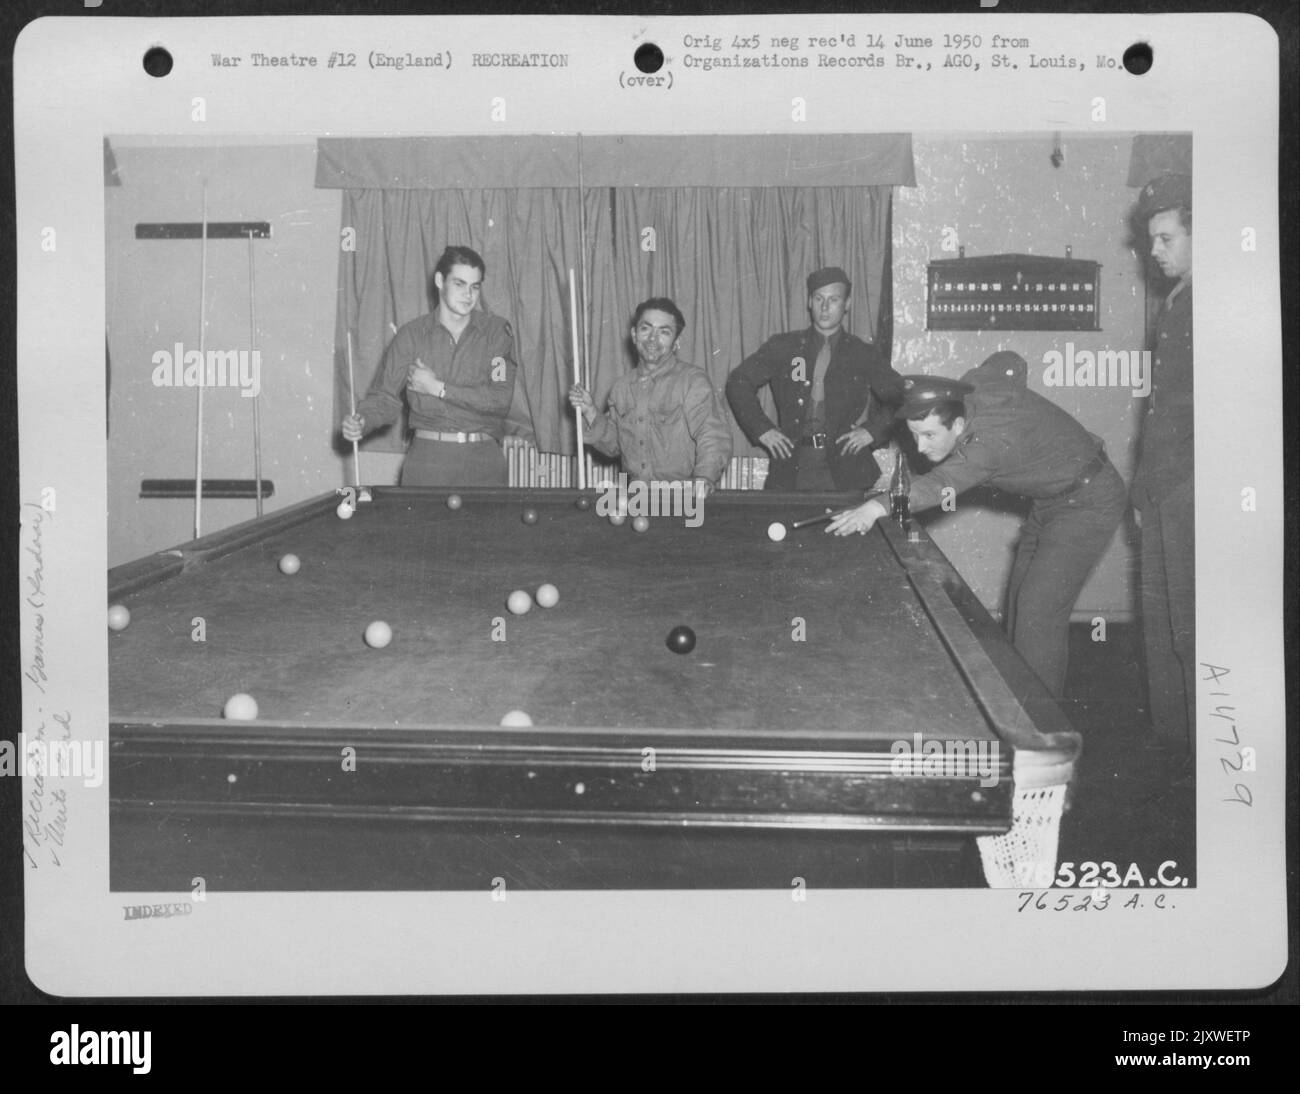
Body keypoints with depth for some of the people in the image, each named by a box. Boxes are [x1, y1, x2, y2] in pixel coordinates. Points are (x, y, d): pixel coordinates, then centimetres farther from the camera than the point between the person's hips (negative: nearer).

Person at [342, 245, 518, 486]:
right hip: (428, 458, 0)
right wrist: (362, 422, -19)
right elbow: (385, 396, 3)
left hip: (483, 459, 0)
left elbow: (501, 399, -8)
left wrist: (438, 388, -9)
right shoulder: (411, 335, 4)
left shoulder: (497, 331, 2)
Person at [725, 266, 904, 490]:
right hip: (791, 467, 0)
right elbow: (738, 382, 11)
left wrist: (873, 430, 1)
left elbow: (901, 399, 14)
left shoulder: (864, 355, 9)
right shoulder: (782, 347, 9)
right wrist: (762, 429, 3)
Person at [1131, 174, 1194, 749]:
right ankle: (1168, 735, 22)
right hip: (1161, 486, 9)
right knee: (1159, 621, 13)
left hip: (1195, 487, -9)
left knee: (1190, 628, -4)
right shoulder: (1171, 305, 17)